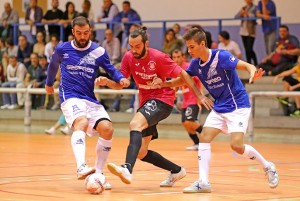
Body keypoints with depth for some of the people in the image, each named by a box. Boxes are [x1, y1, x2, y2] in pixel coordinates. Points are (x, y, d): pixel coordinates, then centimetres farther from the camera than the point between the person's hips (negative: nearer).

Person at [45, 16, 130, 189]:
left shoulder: (98, 51, 3)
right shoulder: (62, 49, 4)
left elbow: (111, 70, 11)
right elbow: (53, 65, 24)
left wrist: (121, 78, -11)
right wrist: (49, 83, 38)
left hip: (91, 99, 3)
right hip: (70, 97, -3)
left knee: (107, 129, -17)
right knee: (82, 122, -34)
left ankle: (98, 173, -1)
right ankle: (81, 168, -52)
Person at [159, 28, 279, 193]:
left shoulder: (221, 56, -20)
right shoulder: (196, 64, 0)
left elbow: (246, 66, -27)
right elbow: (182, 80, 13)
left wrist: (253, 73, -50)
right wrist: (164, 84, -6)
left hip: (237, 105, -7)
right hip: (219, 108, 7)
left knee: (237, 145, -17)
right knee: (204, 138, -8)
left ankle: (268, 167, 6)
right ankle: (203, 182, -7)